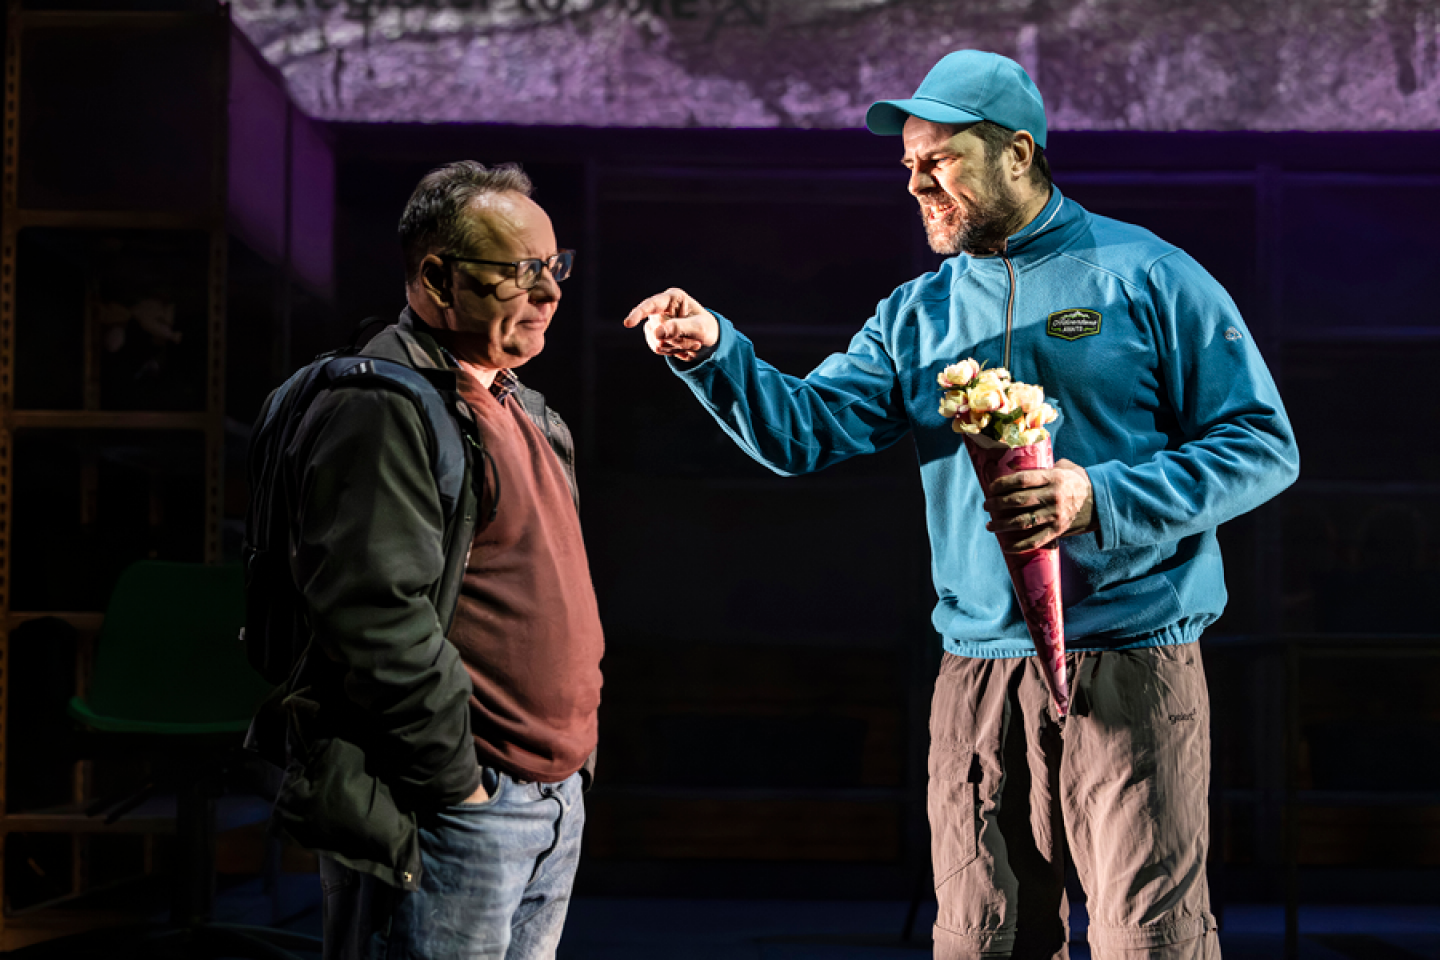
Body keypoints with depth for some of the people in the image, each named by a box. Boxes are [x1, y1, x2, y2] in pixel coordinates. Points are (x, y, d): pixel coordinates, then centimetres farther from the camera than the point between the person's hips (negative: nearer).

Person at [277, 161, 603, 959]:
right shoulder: (386, 407, -15)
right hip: (449, 818, -9)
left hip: (555, 798, 9)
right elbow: (378, 617, -23)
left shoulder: (523, 409, 17)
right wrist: (458, 782, -19)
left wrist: (575, 754, 18)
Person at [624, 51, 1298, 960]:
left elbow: (1263, 445, -3)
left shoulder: (1146, 277, 0)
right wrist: (715, 352, -17)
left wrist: (1102, 498, -16)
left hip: (1131, 666, -4)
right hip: (979, 671, 5)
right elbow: (804, 428, 2)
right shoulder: (919, 314, 14)